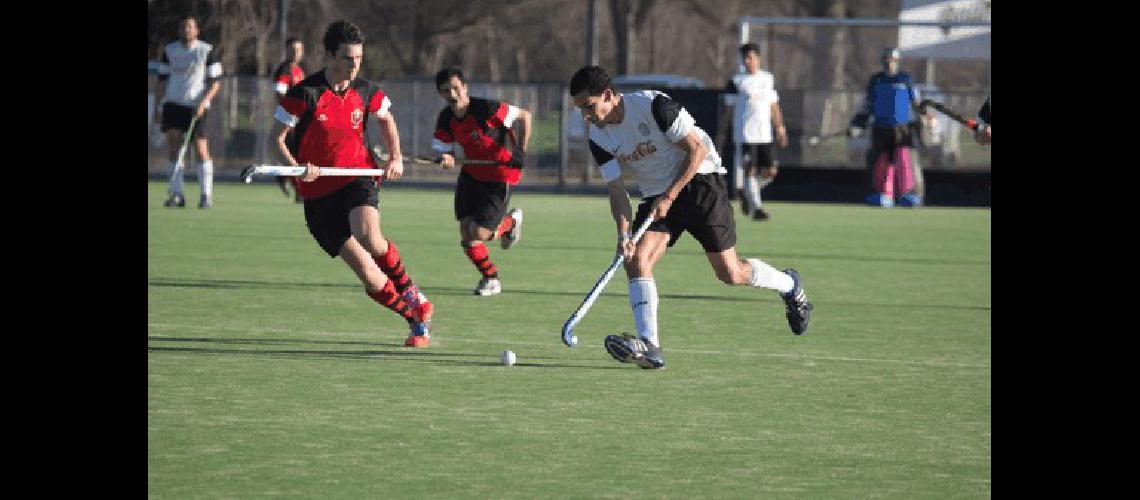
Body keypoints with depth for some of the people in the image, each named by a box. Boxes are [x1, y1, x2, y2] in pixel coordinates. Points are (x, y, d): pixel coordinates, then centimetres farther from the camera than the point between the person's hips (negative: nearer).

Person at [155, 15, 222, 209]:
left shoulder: (207, 51, -1)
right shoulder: (169, 51, 9)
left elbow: (215, 82, -1)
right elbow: (162, 81, 13)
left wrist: (204, 102, -15)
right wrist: (159, 108, 8)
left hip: (197, 106, -3)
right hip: (173, 103, 3)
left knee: (201, 148, -7)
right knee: (173, 143, -9)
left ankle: (207, 195, 2)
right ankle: (176, 194, -6)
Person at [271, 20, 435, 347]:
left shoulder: (366, 92, 1)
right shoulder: (304, 94, -12)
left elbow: (386, 118, 22)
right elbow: (278, 137, -6)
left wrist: (395, 157, 10)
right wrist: (297, 168, -23)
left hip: (358, 176, 1)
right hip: (319, 194, -1)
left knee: (369, 237, -32)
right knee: (369, 276, -9)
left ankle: (413, 295, -9)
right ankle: (418, 320, 10)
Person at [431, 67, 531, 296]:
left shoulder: (486, 109, -24)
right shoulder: (446, 119, -5)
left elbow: (524, 116, -15)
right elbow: (442, 148, 1)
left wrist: (521, 151, -20)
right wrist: (446, 158, -25)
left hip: (500, 177, -6)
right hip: (472, 173, 6)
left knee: (478, 233, -11)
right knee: (466, 234, 0)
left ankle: (511, 221, 22)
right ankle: (491, 278, 21)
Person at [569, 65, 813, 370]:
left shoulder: (653, 105, -22)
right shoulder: (599, 139, -4)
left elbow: (697, 149, -18)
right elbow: (617, 190, -2)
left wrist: (669, 197, -21)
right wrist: (623, 235, -19)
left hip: (699, 181, -5)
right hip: (656, 196, 5)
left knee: (730, 273, -3)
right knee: (636, 260, -19)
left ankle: (789, 285, 26)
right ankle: (649, 347, -25)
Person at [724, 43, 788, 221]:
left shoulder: (768, 79, 13)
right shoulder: (736, 81, 1)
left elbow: (773, 106, 17)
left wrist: (780, 128, 10)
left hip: (765, 134, 4)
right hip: (744, 134, -4)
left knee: (770, 172, 0)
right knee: (750, 171, -8)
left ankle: (747, 193, 23)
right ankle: (755, 207, -5)